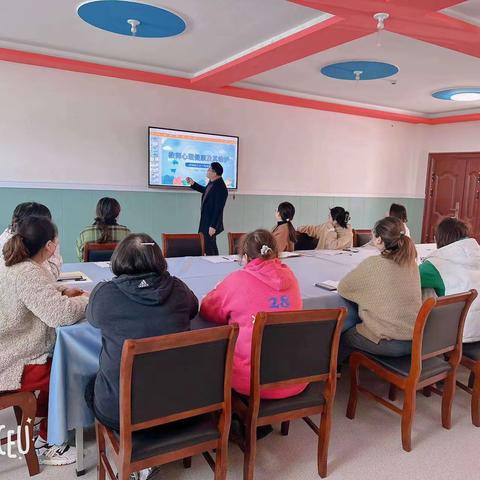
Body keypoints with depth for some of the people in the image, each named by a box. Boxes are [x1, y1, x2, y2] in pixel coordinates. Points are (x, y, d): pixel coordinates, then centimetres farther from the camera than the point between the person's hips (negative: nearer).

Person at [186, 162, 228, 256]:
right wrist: (193, 184, 18)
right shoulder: (211, 182, 3)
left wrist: (213, 226, -21)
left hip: (211, 223, -10)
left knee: (209, 248, -2)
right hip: (205, 220, 10)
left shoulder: (220, 188, -24)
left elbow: (218, 209, -23)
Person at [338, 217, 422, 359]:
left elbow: (342, 288, -5)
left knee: (343, 335, 22)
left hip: (389, 343, -6)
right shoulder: (411, 262, 1)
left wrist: (361, 284, 12)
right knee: (354, 330, 29)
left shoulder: (373, 264, -17)